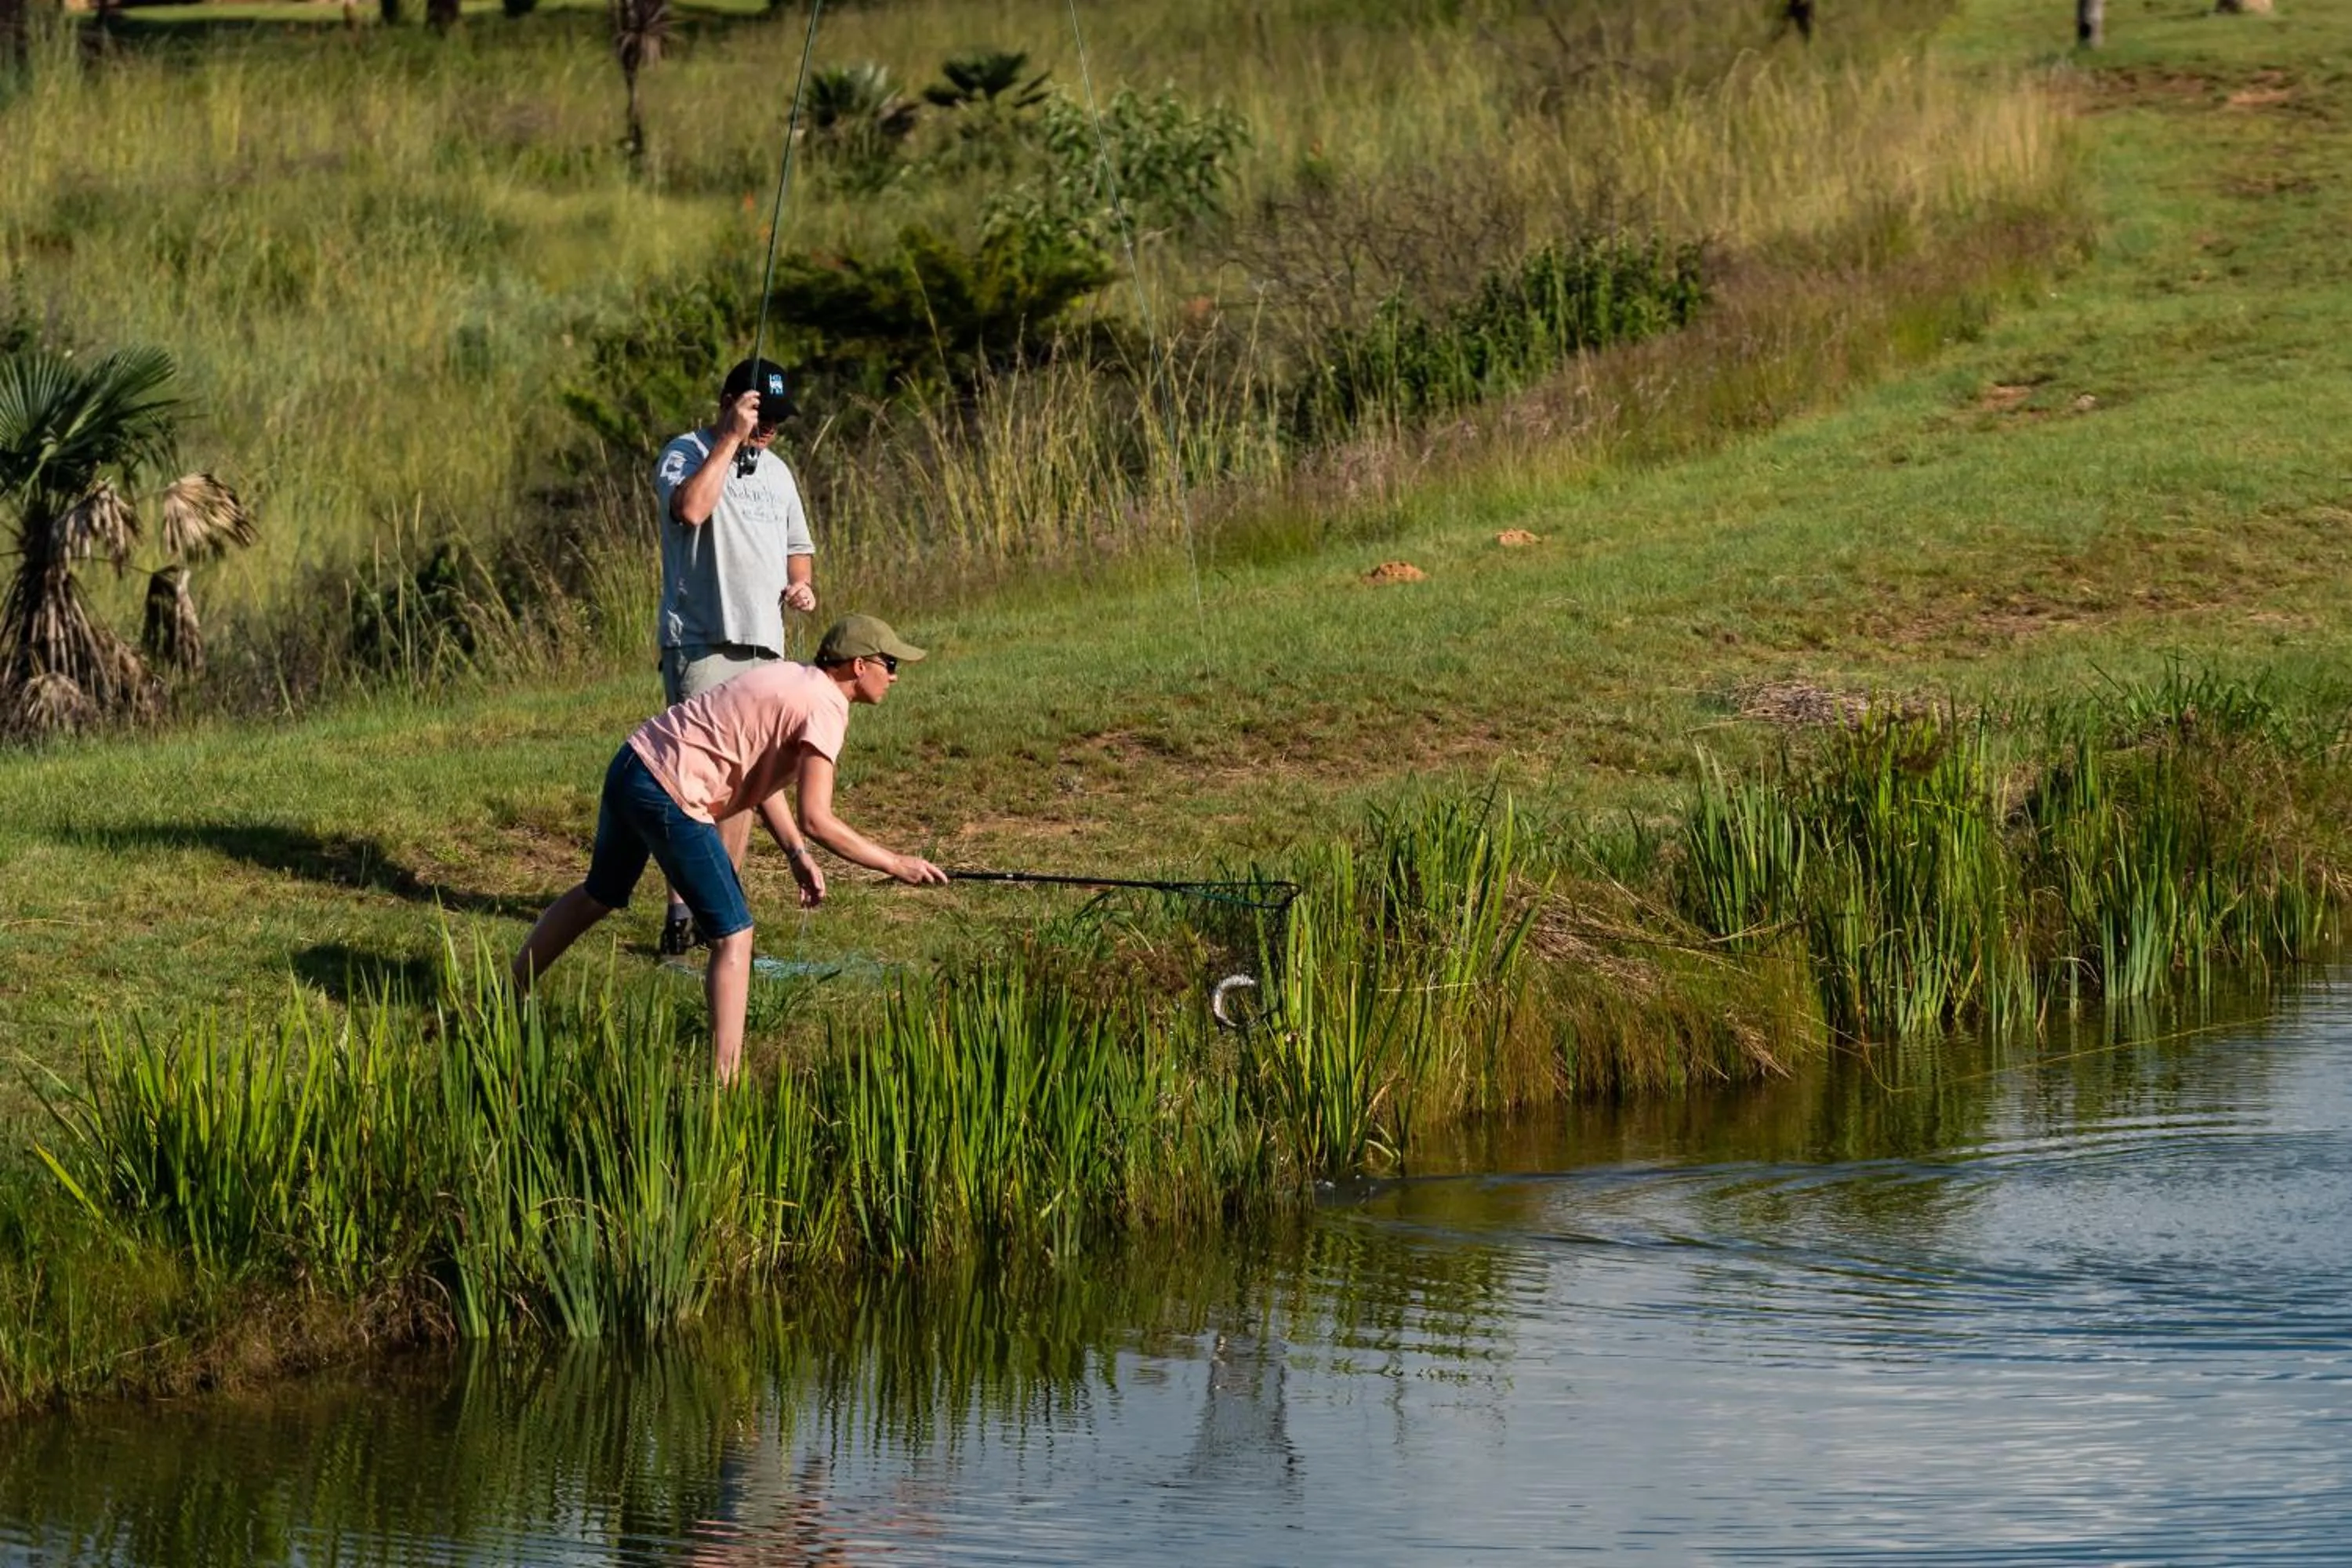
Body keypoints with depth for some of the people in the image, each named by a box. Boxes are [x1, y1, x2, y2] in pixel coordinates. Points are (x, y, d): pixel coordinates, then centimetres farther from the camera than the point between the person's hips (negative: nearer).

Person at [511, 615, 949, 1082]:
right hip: (668, 795, -10)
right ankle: (725, 1080, -12)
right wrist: (896, 865, -14)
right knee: (733, 937, -6)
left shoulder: (792, 678, 16)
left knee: (599, 896, 30)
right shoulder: (825, 708, -13)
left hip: (632, 764, 10)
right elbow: (815, 819, -21)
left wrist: (797, 854, 10)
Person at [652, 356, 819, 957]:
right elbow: (691, 508, -26)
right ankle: (680, 911, -15)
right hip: (702, 643, -7)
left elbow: (798, 547, 29)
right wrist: (730, 438, -21)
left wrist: (801, 585, 7)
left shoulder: (776, 472, 19)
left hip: (763, 647, 7)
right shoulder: (687, 453, -4)